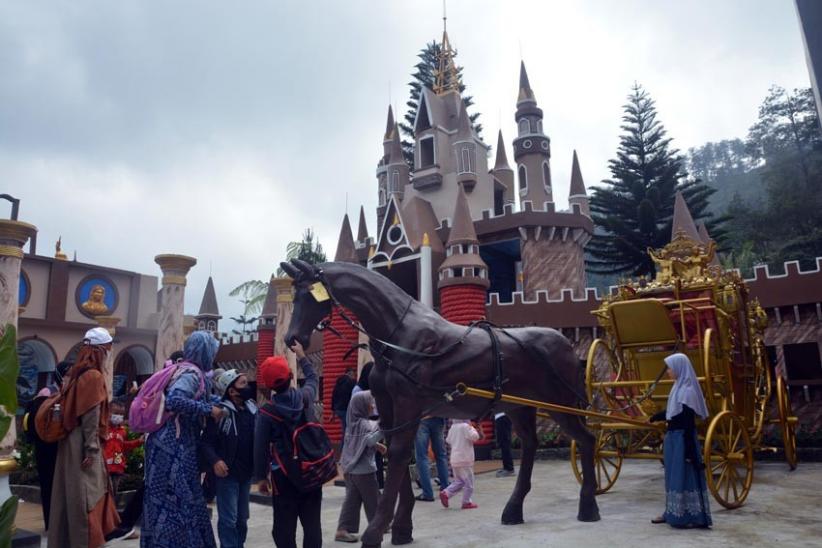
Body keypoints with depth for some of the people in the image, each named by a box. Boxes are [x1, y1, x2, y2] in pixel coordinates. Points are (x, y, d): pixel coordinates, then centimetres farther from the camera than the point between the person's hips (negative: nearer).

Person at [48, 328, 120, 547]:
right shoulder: (94, 375, -14)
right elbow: (91, 415, -19)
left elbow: (71, 408, 14)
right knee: (85, 494, -3)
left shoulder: (75, 373, 12)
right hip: (83, 443, -9)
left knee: (70, 492, 15)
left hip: (71, 440, 9)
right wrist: (92, 448, -18)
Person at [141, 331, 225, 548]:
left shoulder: (188, 372, 13)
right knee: (177, 504, -3)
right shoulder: (192, 375, -16)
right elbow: (174, 401, -32)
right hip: (174, 448, -9)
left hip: (172, 446, 9)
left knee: (168, 503, 14)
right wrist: (209, 409, -23)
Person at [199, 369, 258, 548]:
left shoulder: (253, 409, 5)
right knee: (228, 519, -3)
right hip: (227, 474, -6)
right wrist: (214, 460, -30)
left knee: (242, 519, 16)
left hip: (246, 473, 6)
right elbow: (206, 442, -15)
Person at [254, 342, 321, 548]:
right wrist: (301, 355, 31)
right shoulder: (305, 397, -3)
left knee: (284, 527, 6)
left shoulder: (266, 412, -10)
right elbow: (313, 378, 20)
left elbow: (261, 447, -6)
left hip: (284, 474, -3)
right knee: (312, 524, 10)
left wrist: (262, 477, 6)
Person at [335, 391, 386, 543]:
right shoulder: (366, 424, -18)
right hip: (364, 469, -8)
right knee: (372, 498, 9)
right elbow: (369, 441, -33)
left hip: (351, 467, 8)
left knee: (352, 499, 10)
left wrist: (377, 445, 17)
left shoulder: (353, 422, 10)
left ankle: (343, 529, 7)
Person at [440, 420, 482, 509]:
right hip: (465, 459, -7)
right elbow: (474, 437, -19)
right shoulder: (465, 426, -14)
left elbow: (448, 440, 18)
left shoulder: (452, 427, 9)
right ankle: (466, 502, 8)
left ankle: (445, 493, 4)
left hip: (454, 460, 7)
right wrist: (473, 429, -2)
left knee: (458, 481, 18)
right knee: (468, 482, 5)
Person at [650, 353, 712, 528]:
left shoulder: (687, 391, -18)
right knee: (673, 475, 15)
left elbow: (689, 423, -20)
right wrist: (653, 418, 37)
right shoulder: (678, 387, 9)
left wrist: (689, 451, -19)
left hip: (682, 439, -9)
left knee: (684, 476, -1)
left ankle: (693, 517, 9)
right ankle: (672, 513, 25)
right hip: (673, 438, 9)